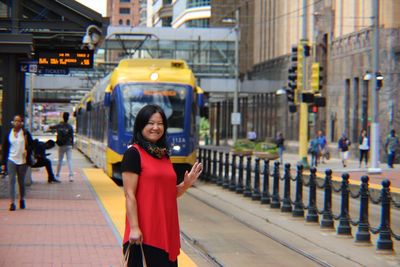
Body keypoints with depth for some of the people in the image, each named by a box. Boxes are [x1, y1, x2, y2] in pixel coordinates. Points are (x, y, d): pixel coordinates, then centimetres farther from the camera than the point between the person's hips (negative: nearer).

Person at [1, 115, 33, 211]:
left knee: (21, 182, 11)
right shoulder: (8, 134, 4)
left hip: (22, 161, 0)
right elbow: (5, 148, 6)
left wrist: (27, 151, -14)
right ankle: (12, 203, -11)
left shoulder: (26, 133, 1)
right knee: (12, 181, -8)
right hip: (11, 160, 0)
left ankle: (22, 200, 30)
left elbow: (31, 145, 7)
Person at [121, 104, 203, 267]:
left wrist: (186, 184, 1)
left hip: (166, 231, 7)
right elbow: (129, 195, -13)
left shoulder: (164, 155, 14)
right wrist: (134, 228, -19)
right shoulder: (133, 154, -8)